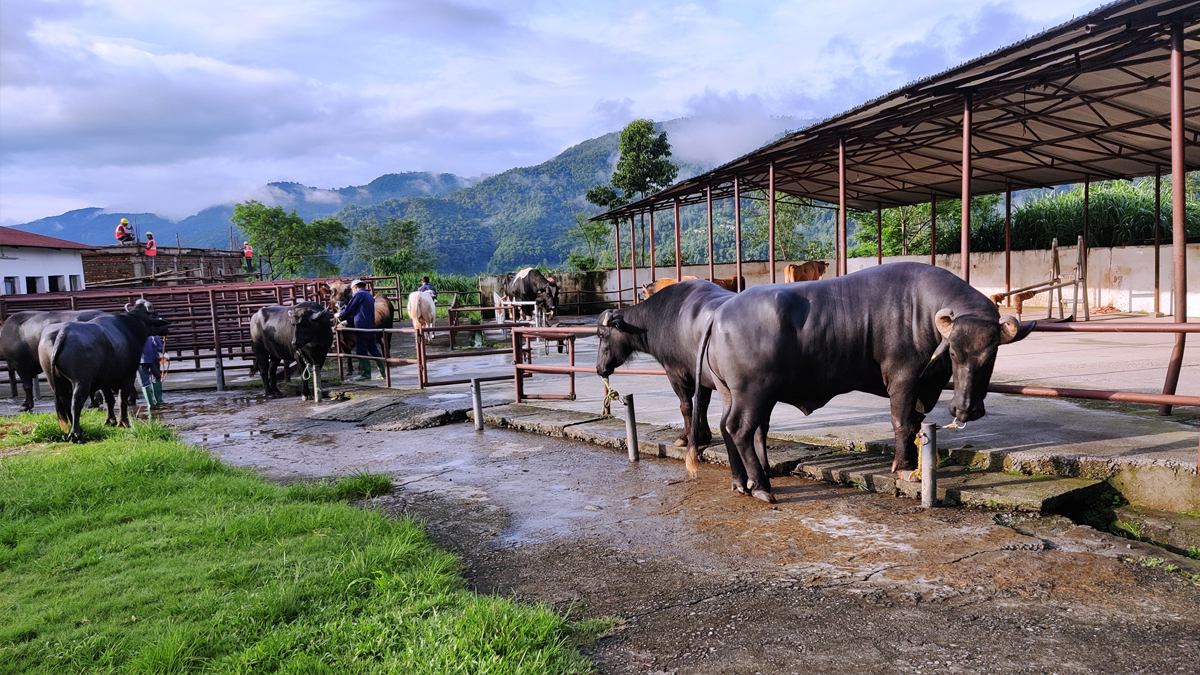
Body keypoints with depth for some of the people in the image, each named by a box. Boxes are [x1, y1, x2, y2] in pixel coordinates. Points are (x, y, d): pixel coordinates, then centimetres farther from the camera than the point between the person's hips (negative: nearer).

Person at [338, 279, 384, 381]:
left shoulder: (358, 294, -6)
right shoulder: (370, 296, 21)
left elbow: (348, 310, -5)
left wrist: (339, 315, 14)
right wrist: (347, 320, 28)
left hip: (361, 327, -8)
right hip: (371, 326, 8)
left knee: (361, 351, -3)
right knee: (374, 350, 13)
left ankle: (365, 374, -3)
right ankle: (383, 372, 13)